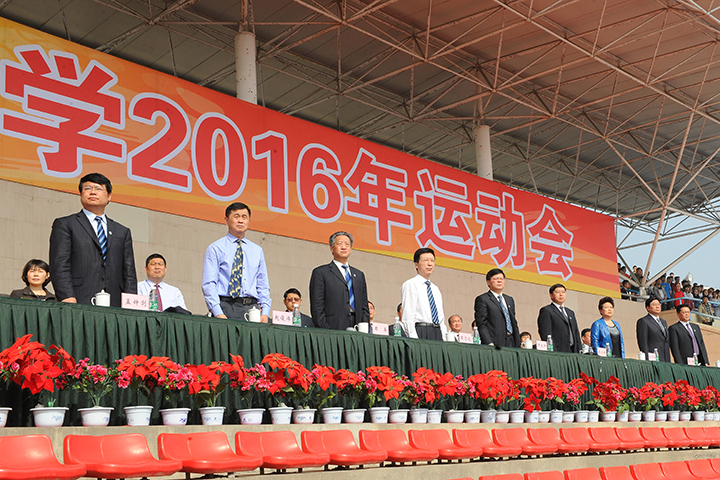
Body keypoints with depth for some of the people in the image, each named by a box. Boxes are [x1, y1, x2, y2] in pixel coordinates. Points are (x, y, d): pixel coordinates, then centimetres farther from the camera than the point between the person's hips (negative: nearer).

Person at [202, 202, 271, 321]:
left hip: (252, 308, 3)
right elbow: (209, 284, -2)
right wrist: (218, 313, -14)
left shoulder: (257, 251, 19)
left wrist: (265, 313, 3)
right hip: (226, 306, -3)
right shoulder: (215, 248, 6)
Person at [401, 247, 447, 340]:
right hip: (421, 332, -6)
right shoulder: (410, 285, 0)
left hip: (437, 333, 6)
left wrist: (445, 339, 9)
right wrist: (414, 340, -18)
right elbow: (408, 316, -8)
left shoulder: (436, 289, 22)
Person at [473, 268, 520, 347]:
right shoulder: (482, 299, 0)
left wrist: (518, 344, 13)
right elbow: (481, 325, -7)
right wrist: (489, 344, -17)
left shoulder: (510, 299, 23)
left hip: (511, 341, 6)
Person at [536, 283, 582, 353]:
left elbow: (576, 333, 22)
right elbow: (546, 335, -9)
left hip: (573, 352, 6)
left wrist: (579, 352, 10)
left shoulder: (571, 313, 25)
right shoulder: (546, 311, 0)